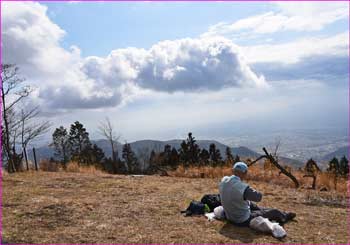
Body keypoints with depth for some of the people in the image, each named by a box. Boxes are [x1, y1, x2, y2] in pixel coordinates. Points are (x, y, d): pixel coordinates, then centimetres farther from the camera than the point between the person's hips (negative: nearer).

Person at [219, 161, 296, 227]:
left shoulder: (224, 180, -11)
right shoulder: (243, 188, -33)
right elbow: (259, 197, -16)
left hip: (230, 216, 7)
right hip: (243, 220, -7)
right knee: (274, 212, 9)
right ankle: (284, 216, 45)